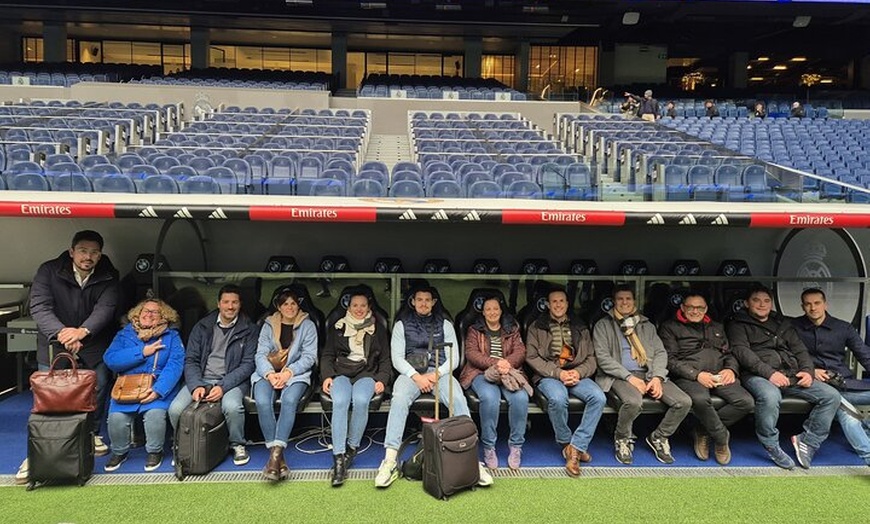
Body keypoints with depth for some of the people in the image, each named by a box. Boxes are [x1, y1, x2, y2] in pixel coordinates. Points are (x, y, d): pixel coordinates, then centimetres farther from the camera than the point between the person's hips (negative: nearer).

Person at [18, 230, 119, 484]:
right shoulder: (49, 271, -11)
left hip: (94, 346, 2)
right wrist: (61, 332, -39)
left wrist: (83, 331, -41)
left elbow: (106, 308, -21)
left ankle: (92, 435, 31)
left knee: (97, 393, 8)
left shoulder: (108, 277, -7)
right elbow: (39, 306, -21)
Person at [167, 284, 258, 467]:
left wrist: (223, 387, -18)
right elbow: (191, 360, 5)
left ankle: (237, 445, -4)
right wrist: (196, 386, -14)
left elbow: (248, 364, -4)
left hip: (232, 381, -2)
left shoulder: (249, 330, 2)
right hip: (201, 379, 3)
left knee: (232, 407, -34)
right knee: (175, 409, -23)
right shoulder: (202, 327, 9)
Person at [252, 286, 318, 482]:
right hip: (268, 372, 1)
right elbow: (260, 354, 3)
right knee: (262, 402, -30)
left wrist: (288, 372, -15)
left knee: (289, 400, -34)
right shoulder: (268, 325, 14)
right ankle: (277, 456, -28)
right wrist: (270, 374, -17)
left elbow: (309, 356, 0)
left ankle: (276, 453, -37)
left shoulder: (307, 325, 9)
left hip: (296, 374, -1)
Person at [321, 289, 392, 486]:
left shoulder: (378, 330, 18)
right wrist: (327, 375, -3)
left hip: (366, 373, 0)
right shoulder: (337, 328, 19)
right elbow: (327, 356, 15)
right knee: (340, 402, -33)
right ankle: (338, 458, -35)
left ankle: (352, 447, -17)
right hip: (341, 372, 0)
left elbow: (385, 359, 15)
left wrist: (382, 380, -2)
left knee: (361, 401, -34)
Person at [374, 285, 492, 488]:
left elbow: (454, 358, 8)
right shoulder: (402, 325, 13)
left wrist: (436, 374, -12)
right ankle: (390, 460, -37)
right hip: (411, 372, -1)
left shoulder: (445, 325, 15)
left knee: (459, 400, -30)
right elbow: (397, 357, 3)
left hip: (440, 372, 1)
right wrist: (416, 376, -14)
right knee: (399, 400, -34)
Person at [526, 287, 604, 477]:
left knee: (599, 397, -28)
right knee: (558, 398, -36)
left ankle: (575, 447, -21)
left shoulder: (580, 328, 19)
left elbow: (591, 358, 13)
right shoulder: (537, 327, 10)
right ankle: (566, 444, -10)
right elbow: (532, 357, -1)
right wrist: (558, 373, -14)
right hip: (549, 375, -3)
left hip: (577, 374, 3)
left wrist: (578, 372, -9)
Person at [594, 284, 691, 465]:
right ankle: (622, 438, -5)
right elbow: (603, 357, -5)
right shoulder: (603, 325, 7)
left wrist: (657, 377, -9)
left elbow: (660, 352, 11)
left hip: (648, 374, 4)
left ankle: (659, 437, 8)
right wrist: (629, 377, -15)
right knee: (633, 402, -37)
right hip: (619, 376, -4)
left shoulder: (647, 325, 20)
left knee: (684, 402, -18)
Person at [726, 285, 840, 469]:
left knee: (831, 395, -12)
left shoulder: (783, 324, 26)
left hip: (791, 375, 6)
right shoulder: (738, 324, 9)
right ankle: (771, 446, -17)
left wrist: (807, 371, -1)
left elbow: (801, 350, 21)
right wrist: (769, 372, -20)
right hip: (758, 375, -6)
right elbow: (742, 351, -6)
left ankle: (808, 441, -3)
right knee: (770, 396, -38)